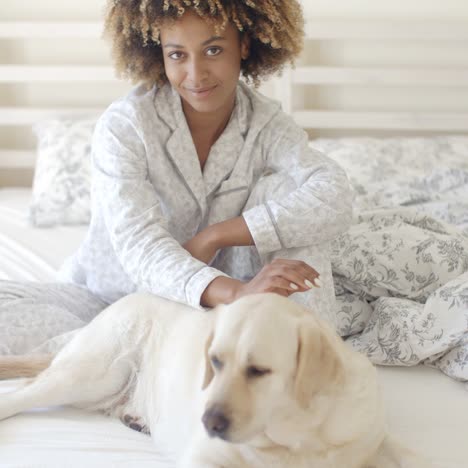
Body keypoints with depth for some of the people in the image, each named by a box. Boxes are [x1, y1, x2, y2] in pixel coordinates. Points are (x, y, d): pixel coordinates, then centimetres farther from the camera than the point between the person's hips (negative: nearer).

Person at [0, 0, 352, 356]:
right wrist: (234, 291, -49)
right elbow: (138, 245, -30)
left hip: (210, 302, 2)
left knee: (283, 186, -18)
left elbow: (335, 199, -24)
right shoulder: (125, 124, -17)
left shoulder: (267, 124, -7)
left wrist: (214, 236, -29)